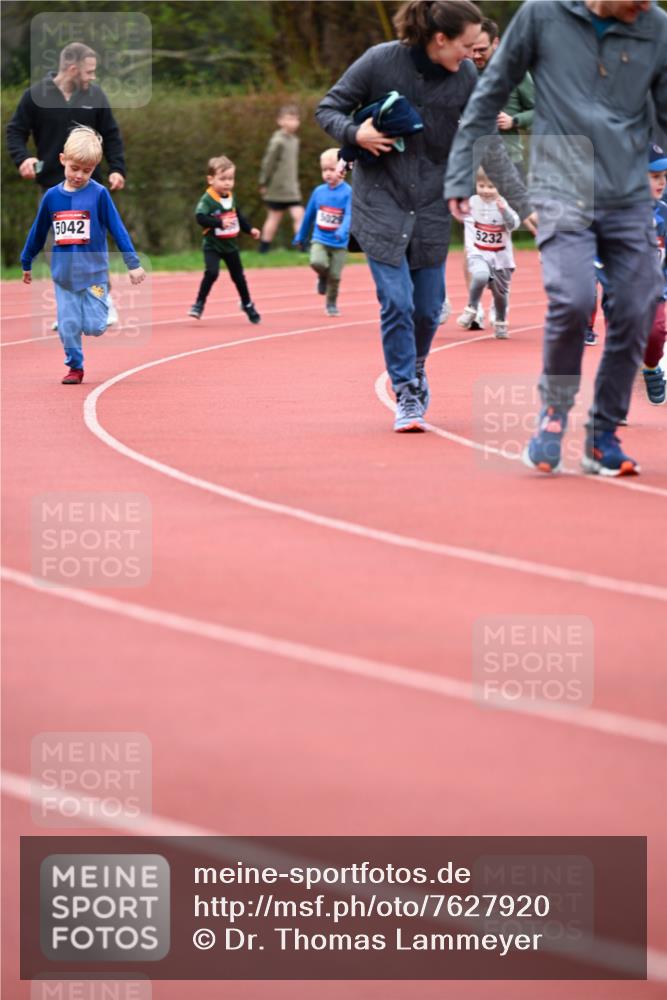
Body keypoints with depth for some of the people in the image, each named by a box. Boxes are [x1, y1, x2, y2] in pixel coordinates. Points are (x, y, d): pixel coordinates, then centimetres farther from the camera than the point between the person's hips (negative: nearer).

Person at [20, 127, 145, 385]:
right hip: (64, 275, 3)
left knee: (94, 327, -6)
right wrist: (26, 264, 21)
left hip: (93, 272, -3)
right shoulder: (52, 196, 1)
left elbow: (117, 228, -6)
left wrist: (133, 264, -8)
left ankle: (103, 305, 26)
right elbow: (38, 233, 13)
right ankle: (75, 367, 16)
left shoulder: (98, 194, -8)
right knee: (68, 326, -1)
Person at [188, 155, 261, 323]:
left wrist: (250, 229, 13)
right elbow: (200, 217, -35)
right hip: (212, 246, -6)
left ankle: (247, 304, 34)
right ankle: (199, 304, -12)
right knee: (212, 272, -24)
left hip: (230, 245, 6)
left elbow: (238, 216, 17)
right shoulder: (207, 200, -20)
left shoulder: (231, 198, 2)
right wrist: (220, 223, -43)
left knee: (238, 276, 16)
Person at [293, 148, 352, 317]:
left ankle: (332, 304, 25)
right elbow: (309, 215, 13)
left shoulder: (348, 192, -11)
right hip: (320, 240, 2)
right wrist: (301, 237, 21)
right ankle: (322, 276, 10)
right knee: (317, 262, -25)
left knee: (334, 276, 1)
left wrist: (343, 231, -41)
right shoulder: (319, 192, 2)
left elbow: (350, 215, -22)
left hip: (339, 244, -2)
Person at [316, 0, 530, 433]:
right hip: (380, 200, -3)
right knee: (397, 301, -11)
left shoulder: (465, 76, -5)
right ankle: (406, 396, 0)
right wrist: (355, 134, -24)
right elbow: (329, 109, -3)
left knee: (428, 307, 8)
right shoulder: (381, 61, -14)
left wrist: (523, 203, -3)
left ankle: (416, 368, 37)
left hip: (432, 204, 3)